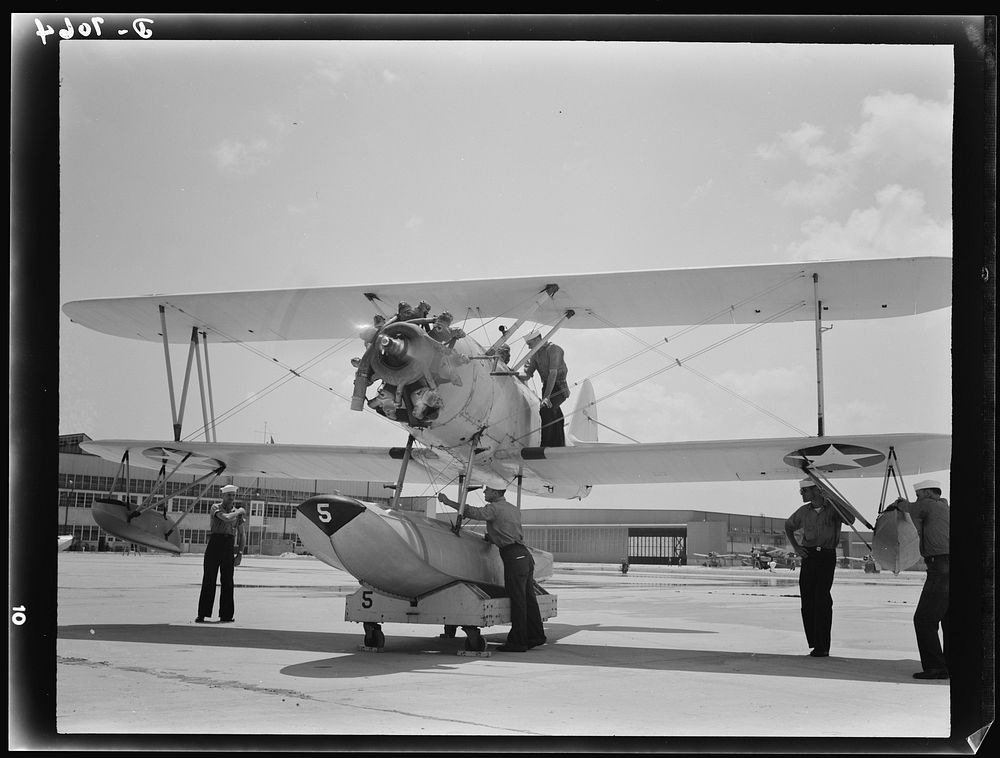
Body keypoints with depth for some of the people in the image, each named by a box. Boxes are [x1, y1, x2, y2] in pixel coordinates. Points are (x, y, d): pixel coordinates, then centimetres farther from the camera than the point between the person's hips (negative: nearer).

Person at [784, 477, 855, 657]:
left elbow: (850, 520, -17)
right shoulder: (804, 511, 10)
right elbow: (788, 526, 25)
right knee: (807, 599, 0)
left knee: (822, 598, -11)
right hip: (809, 555, 4)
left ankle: (823, 646, -7)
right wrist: (795, 546, 12)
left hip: (827, 556, -4)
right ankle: (814, 642, 9)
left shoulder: (833, 508, -1)